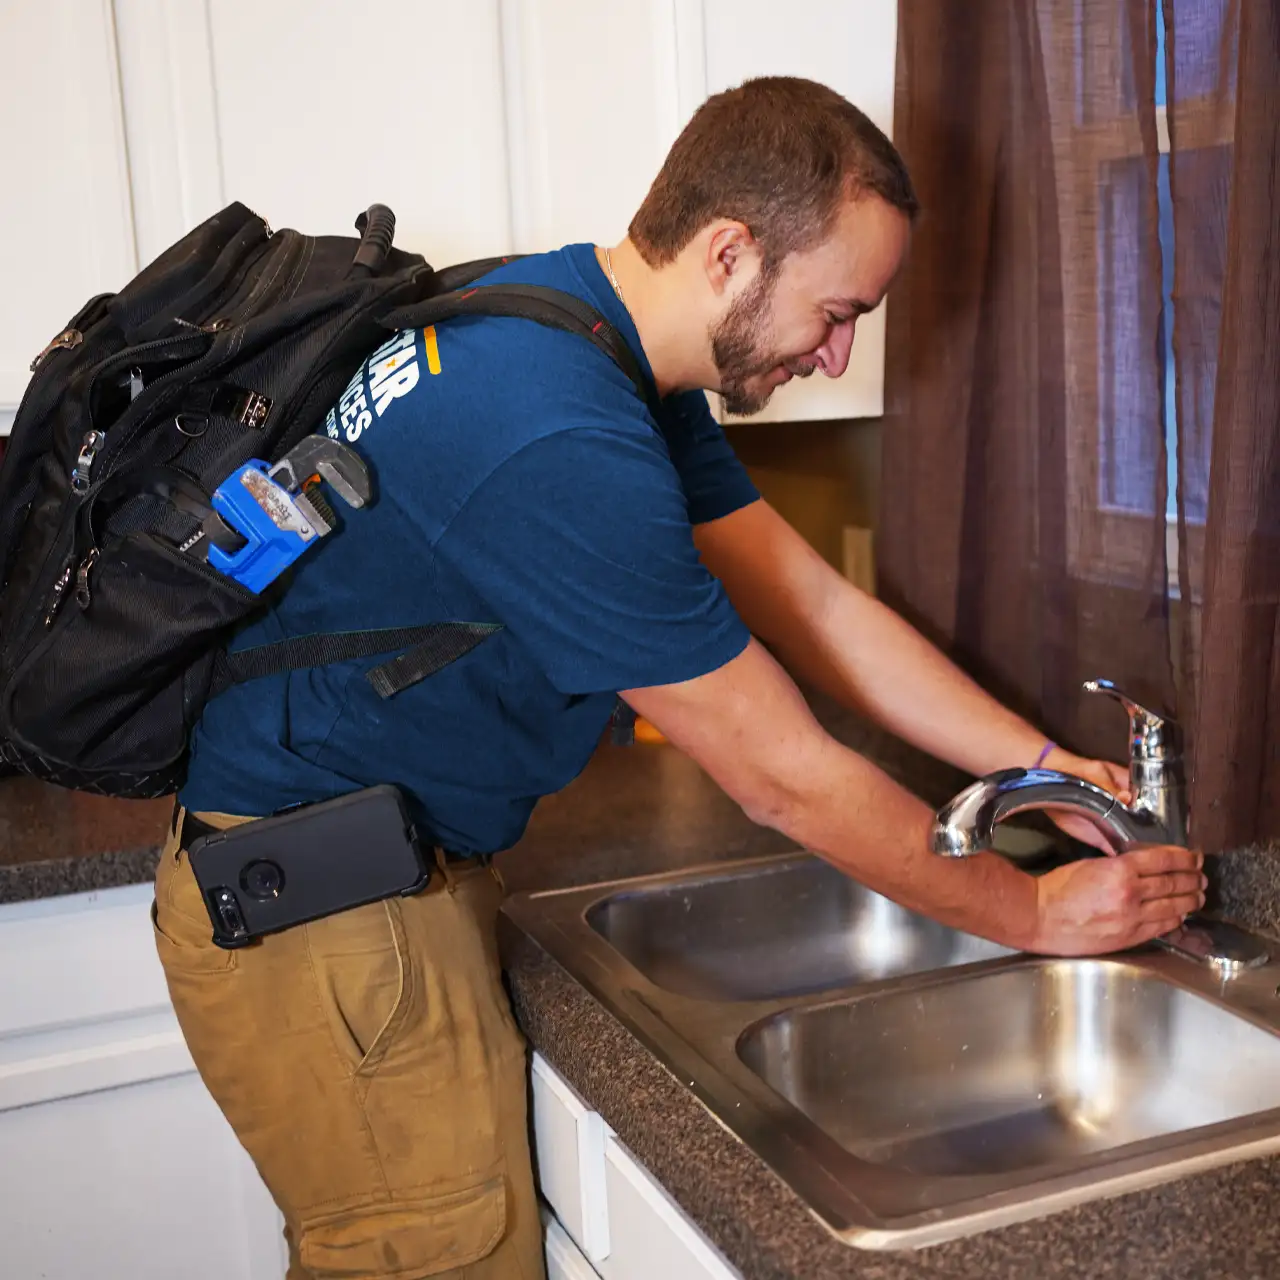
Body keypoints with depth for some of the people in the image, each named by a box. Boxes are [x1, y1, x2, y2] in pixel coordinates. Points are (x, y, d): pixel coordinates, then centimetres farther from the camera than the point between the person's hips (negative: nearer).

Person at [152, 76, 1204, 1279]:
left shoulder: (619, 346, 3)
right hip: (314, 912, -9)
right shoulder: (563, 445, -30)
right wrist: (1030, 916, -9)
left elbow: (816, 607, 5)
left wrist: (1052, 767, 2)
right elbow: (785, 778, -22)